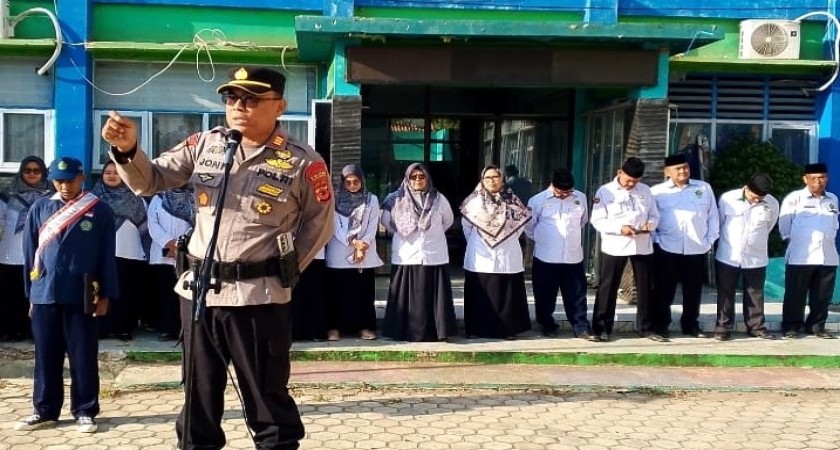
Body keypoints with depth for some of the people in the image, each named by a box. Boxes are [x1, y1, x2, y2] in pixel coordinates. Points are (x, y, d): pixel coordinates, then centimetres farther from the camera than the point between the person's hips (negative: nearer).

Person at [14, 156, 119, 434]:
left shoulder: (99, 210, -1)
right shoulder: (39, 209, 6)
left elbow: (107, 255, 0)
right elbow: (30, 253, 10)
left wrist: (105, 295, -2)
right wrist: (30, 293, 9)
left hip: (81, 296, -2)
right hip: (45, 295, 3)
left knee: (83, 357, 5)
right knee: (46, 357, 10)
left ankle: (85, 412, 15)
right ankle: (45, 412, 21)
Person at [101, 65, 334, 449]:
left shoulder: (302, 162, -7)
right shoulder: (204, 145, 4)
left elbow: (319, 225, 4)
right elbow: (151, 181, 8)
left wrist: (285, 270, -1)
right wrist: (127, 149, -11)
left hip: (259, 297, -4)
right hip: (198, 289, 4)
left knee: (267, 401, 7)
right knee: (199, 399, 16)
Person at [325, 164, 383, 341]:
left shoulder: (372, 199, 8)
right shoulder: (335, 199, 2)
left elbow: (373, 226, 1)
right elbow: (336, 227, -6)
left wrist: (364, 244, -14)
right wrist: (353, 242, -18)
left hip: (366, 255, 1)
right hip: (339, 254, -1)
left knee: (364, 291, 3)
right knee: (338, 292, 1)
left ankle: (365, 326, 10)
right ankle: (335, 327, 7)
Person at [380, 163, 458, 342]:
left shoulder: (439, 199, 5)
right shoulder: (396, 199, 2)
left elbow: (448, 220, 18)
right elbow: (386, 221, 13)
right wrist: (401, 234, 9)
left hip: (434, 257, 1)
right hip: (406, 257, -1)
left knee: (433, 297, 0)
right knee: (407, 298, 0)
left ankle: (436, 331, 5)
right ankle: (406, 331, 6)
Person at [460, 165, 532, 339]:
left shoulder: (512, 201, 2)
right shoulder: (474, 201, 2)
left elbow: (522, 221, 10)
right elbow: (466, 224, 13)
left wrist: (508, 241, 8)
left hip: (506, 257, 0)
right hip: (480, 258, 0)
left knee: (506, 295, 3)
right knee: (480, 296, 4)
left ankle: (507, 329, 11)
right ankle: (476, 329, 12)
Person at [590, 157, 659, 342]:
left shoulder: (645, 190, 8)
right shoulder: (604, 191, -4)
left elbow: (654, 215, 11)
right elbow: (597, 220, -8)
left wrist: (650, 224, -12)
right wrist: (619, 228, -21)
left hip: (643, 246, 4)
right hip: (615, 247, -4)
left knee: (646, 287, 10)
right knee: (608, 288, 2)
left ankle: (646, 327, 22)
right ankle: (602, 328, 10)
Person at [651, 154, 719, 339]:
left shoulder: (704, 188, 9)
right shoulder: (657, 191, 2)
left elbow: (713, 216, 11)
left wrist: (710, 240, 4)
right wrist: (656, 240, -5)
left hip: (697, 249, 2)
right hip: (667, 249, -2)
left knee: (693, 291, 9)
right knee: (664, 290, 3)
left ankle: (691, 325, 22)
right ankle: (660, 325, 13)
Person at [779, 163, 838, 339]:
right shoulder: (794, 198, -7)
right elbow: (784, 225, 1)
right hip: (800, 257, -4)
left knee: (822, 296, 9)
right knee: (795, 295, 3)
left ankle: (816, 326, 22)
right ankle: (791, 326, 13)